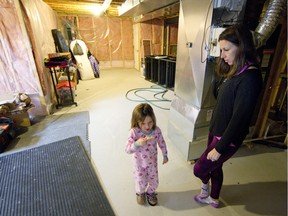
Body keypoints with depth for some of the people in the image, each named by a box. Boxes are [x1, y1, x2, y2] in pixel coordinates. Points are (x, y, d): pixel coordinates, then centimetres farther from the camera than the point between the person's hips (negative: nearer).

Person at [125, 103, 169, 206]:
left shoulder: (157, 130, -22)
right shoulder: (134, 132, -29)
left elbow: (162, 143, -4)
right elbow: (127, 150, -27)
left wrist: (165, 155, 8)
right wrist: (137, 144, -45)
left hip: (152, 161, 2)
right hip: (139, 162, -2)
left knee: (154, 182, 19)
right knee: (141, 182, 15)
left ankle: (150, 192, 54)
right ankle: (140, 193, 52)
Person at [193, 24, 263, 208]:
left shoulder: (250, 78, -24)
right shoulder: (236, 71, 5)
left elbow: (239, 118, -24)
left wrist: (220, 147, -17)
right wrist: (213, 130, 14)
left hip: (227, 138, -8)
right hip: (216, 130, 8)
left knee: (199, 168, 9)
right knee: (214, 167, 24)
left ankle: (205, 186, 45)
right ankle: (213, 199, 50)